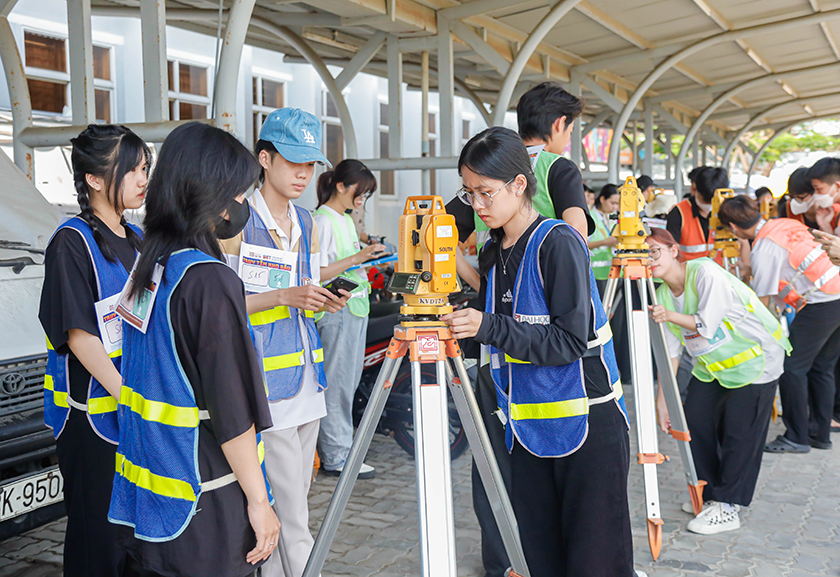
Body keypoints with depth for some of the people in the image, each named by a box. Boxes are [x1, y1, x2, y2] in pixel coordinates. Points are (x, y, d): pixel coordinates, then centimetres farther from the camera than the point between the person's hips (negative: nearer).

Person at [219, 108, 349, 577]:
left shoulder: (307, 223, 13)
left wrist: (324, 300, -1)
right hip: (264, 385, -7)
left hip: (306, 378, 7)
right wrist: (282, 296, -20)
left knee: (294, 500, 14)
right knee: (291, 517, -4)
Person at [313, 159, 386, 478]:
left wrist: (369, 255, 13)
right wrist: (356, 258, -23)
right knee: (337, 383, -3)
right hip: (336, 309, -10)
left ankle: (340, 448, 22)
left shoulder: (346, 219, 16)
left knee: (350, 380, 13)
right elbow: (317, 274, -19)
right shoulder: (322, 221, -13)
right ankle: (335, 456, 6)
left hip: (357, 307, 10)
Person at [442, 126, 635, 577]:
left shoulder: (559, 242, -13)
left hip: (586, 424, -7)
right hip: (528, 427, 7)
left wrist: (489, 327, -25)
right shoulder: (493, 253, 10)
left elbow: (571, 340, -20)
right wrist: (459, 319, 7)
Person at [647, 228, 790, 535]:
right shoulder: (662, 295, -2)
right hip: (711, 363, 7)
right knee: (695, 420, -1)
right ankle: (709, 494, 17)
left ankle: (726, 508, 2)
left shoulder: (706, 273, -23)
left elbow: (706, 326, -28)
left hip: (756, 358, -7)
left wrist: (670, 315, -41)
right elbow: (670, 352, 0)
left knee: (739, 434, -7)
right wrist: (661, 400, -3)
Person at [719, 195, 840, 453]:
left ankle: (797, 438, 4)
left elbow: (761, 302, -10)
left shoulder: (763, 248, -13)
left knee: (791, 369, -2)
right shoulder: (786, 223, 11)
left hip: (819, 306, -9)